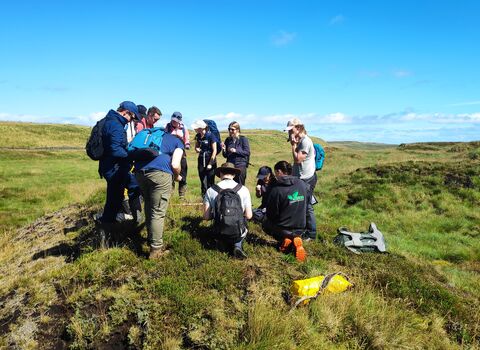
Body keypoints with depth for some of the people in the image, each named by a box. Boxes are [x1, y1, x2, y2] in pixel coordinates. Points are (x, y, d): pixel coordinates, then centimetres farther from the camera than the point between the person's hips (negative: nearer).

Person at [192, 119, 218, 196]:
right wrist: (197, 149, -7)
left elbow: (214, 150, -12)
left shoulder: (210, 136, -14)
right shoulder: (198, 136, 2)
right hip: (201, 160, 5)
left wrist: (210, 164, -13)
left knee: (210, 182, 0)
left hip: (210, 160, -5)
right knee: (203, 181, 9)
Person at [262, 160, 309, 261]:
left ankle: (284, 239, -1)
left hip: (283, 228, -5)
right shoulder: (303, 184, -5)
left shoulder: (276, 189, -21)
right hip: (300, 228, 6)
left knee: (265, 224, 25)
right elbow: (306, 205, 8)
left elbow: (270, 214, -13)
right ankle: (296, 239, 4)